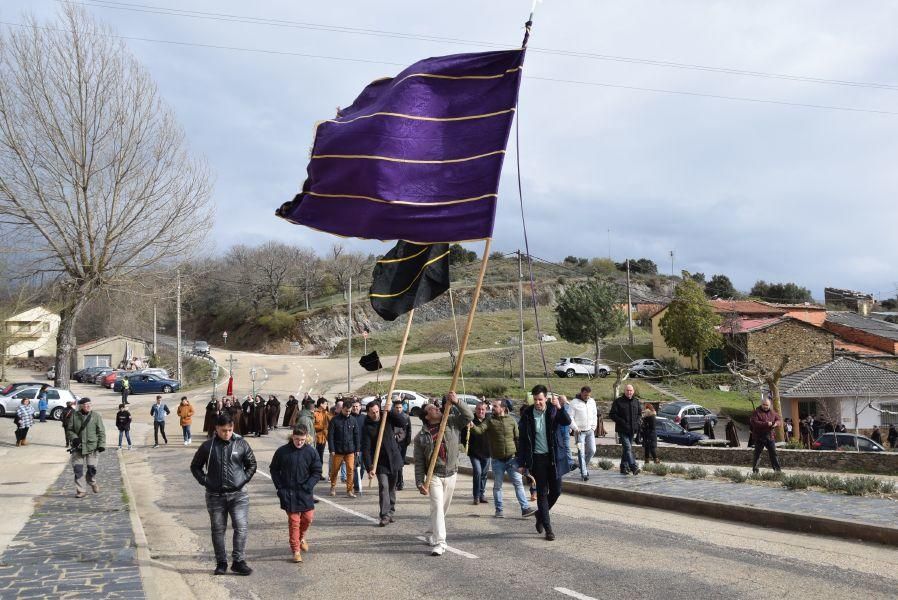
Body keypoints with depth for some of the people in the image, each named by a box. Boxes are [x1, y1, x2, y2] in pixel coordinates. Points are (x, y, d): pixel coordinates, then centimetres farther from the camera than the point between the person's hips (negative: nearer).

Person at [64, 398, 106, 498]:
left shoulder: (96, 416, 1)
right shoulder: (74, 416, 3)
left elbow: (101, 432, 2)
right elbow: (69, 430, 7)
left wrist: (101, 444, -8)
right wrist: (74, 438, -12)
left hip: (92, 447, -1)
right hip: (78, 447, 1)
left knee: (92, 468, -1)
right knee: (77, 469, -3)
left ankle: (92, 482, 31)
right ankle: (80, 491, 8)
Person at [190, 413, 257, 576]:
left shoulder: (241, 444, 0)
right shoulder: (208, 446, 0)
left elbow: (251, 464, 13)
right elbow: (195, 466, 12)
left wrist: (244, 479, 1)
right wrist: (205, 481, 0)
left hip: (238, 495, -1)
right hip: (215, 495, 1)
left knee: (241, 527, -9)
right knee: (218, 530, 8)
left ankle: (238, 561, -1)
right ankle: (221, 563, 19)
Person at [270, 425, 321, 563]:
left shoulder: (311, 452, -4)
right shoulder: (282, 451, -5)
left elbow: (317, 472, 1)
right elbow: (274, 470, 5)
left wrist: (307, 486, -10)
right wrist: (280, 487, -4)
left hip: (305, 492, 2)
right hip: (288, 493, -1)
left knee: (308, 517, 5)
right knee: (293, 520, 0)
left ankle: (301, 537, 36)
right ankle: (296, 550, 9)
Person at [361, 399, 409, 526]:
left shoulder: (387, 419, 1)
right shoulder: (367, 428, -10)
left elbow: (404, 421, -9)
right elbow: (366, 450, -15)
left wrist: (390, 411, -18)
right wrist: (369, 468, -24)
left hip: (394, 459, 4)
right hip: (380, 462, -4)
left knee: (392, 487, 13)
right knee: (383, 486, -14)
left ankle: (390, 512, 26)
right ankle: (385, 515, -13)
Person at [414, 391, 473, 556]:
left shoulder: (452, 422, 1)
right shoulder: (421, 437, -4)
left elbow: (469, 416, -10)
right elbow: (419, 462, -3)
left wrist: (457, 402, -25)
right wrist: (420, 483, -9)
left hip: (451, 474, 3)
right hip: (434, 475, -3)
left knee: (444, 508, 15)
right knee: (437, 507, -15)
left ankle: (430, 533, 36)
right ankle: (439, 543, -17)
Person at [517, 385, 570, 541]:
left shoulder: (553, 410, -5)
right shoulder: (527, 414, -5)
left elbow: (567, 422, -23)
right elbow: (522, 439, 0)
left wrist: (560, 407, -40)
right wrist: (522, 463, -1)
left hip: (553, 457, 1)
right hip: (537, 458, -1)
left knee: (556, 491, 6)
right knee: (542, 493, 2)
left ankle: (541, 513, 34)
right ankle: (548, 528, 10)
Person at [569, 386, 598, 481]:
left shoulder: (592, 401, 8)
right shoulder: (574, 403, -9)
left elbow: (595, 415, 17)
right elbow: (570, 417, -8)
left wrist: (594, 426, 8)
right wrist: (575, 428, -12)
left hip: (590, 431, 5)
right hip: (580, 431, -5)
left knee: (592, 450, 1)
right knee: (581, 453, -5)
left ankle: (585, 466, 26)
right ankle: (584, 473, 0)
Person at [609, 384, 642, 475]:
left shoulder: (636, 401, 12)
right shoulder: (618, 401, -4)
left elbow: (640, 413, 23)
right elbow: (612, 415, -6)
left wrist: (637, 423, 6)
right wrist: (622, 422, -14)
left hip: (632, 430, 5)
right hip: (622, 430, -5)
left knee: (626, 449, 12)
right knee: (627, 448, -16)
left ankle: (624, 468, 19)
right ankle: (634, 467, -25)